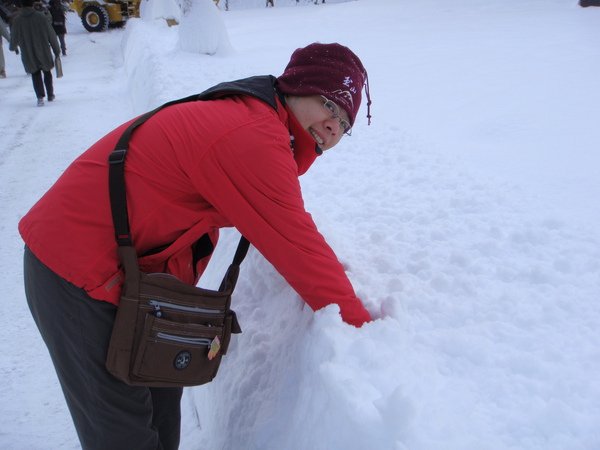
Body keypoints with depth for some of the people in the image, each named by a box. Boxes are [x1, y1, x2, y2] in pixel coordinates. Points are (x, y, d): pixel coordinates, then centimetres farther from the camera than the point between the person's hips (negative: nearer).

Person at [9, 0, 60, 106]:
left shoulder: (17, 20, -5)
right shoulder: (41, 17, -9)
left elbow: (14, 37, 4)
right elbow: (51, 35, -5)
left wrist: (13, 47, 26)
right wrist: (57, 50, 5)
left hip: (28, 55, 0)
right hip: (44, 53, 0)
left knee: (35, 75, 11)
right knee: (47, 72, 19)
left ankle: (40, 97, -3)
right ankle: (50, 95, 26)